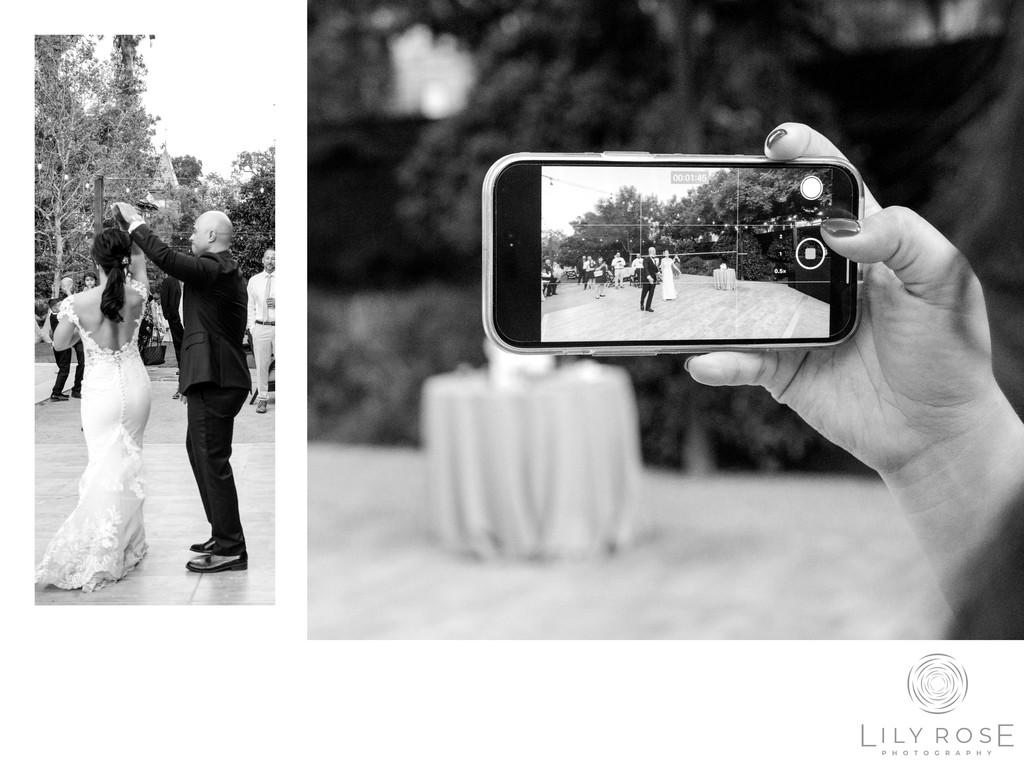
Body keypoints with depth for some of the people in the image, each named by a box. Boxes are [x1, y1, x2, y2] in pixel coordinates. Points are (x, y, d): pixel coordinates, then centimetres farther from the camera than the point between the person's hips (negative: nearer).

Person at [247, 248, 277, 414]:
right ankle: (262, 398, 11)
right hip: (260, 327, 2)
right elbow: (250, 306, 14)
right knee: (261, 365, 3)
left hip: (280, 326, -2)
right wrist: (251, 327, 5)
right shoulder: (254, 281, 11)